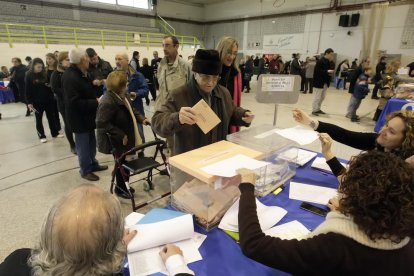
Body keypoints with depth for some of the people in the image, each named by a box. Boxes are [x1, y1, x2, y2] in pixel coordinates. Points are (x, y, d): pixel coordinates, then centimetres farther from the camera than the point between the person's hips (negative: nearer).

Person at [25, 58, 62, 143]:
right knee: (39, 119, 7)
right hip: (37, 101, -3)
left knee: (51, 117, 10)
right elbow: (28, 90, -7)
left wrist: (50, 85, -7)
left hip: (48, 100, 4)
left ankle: (55, 133, 21)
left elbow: (49, 85, 16)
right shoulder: (29, 76, -6)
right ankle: (42, 136, 15)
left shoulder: (44, 74, 4)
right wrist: (29, 102, -10)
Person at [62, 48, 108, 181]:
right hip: (79, 118, -9)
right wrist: (96, 102, -24)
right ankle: (85, 170, 20)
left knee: (91, 142, 20)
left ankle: (93, 164, 35)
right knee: (83, 145, 4)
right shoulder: (70, 77, -24)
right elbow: (75, 102, -29)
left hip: (87, 115, 10)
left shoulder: (81, 73, 9)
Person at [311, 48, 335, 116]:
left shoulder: (328, 61, 11)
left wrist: (330, 72, -3)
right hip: (319, 82, -9)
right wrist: (327, 71, -26)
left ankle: (318, 109, 24)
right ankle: (314, 110, 6)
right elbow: (317, 71, -21)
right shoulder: (320, 61, -15)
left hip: (325, 82, 9)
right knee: (317, 97, -3)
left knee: (322, 97, 13)